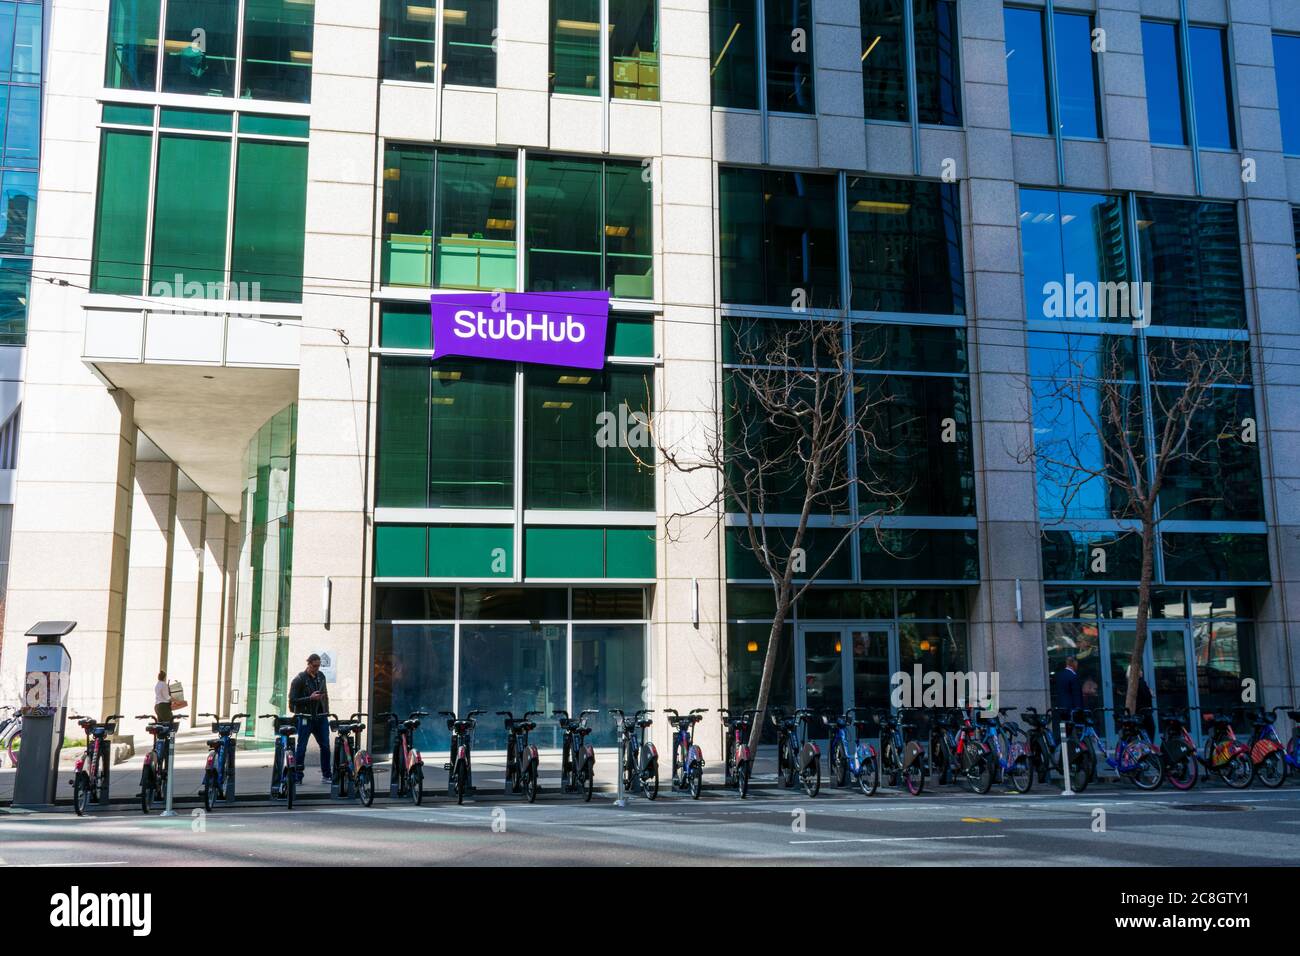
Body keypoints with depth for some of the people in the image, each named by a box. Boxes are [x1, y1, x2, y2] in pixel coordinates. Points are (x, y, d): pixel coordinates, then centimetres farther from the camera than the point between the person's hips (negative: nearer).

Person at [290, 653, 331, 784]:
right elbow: (292, 700, -11)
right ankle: (298, 777, 8)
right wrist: (310, 698, -19)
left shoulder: (321, 676, 11)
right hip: (305, 718, -5)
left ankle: (326, 776, 10)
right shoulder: (299, 679, -7)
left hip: (321, 718, 5)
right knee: (301, 748, -1)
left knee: (325, 746, 2)